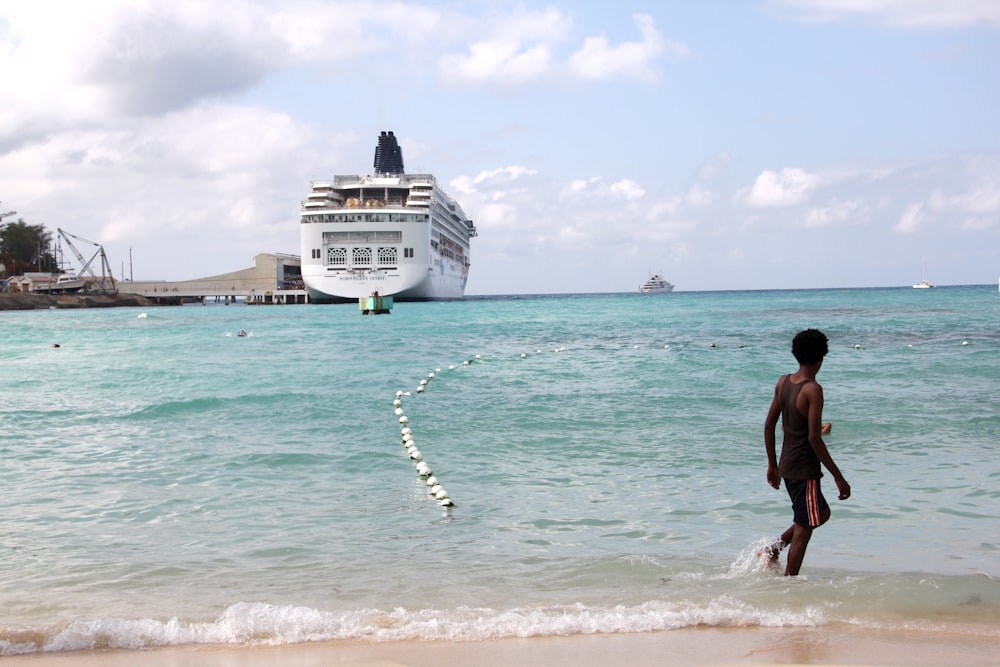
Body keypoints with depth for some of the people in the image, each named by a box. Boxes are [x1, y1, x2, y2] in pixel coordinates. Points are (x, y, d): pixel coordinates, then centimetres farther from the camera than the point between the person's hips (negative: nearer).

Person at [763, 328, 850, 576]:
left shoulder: (783, 382, 4)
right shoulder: (813, 390, -18)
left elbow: (769, 426, 9)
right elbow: (814, 438, -23)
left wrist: (772, 464, 20)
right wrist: (838, 477, -18)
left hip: (786, 466, 8)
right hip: (805, 470, -8)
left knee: (822, 513, 23)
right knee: (803, 529, 2)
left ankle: (774, 548, 15)